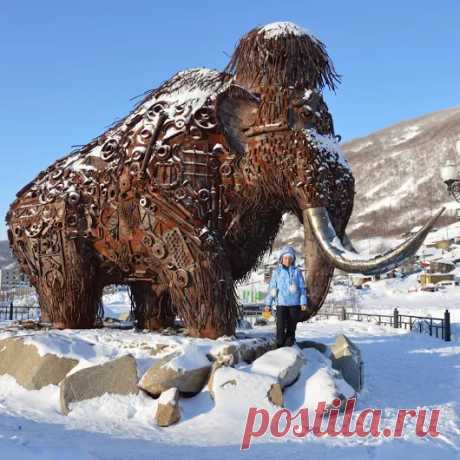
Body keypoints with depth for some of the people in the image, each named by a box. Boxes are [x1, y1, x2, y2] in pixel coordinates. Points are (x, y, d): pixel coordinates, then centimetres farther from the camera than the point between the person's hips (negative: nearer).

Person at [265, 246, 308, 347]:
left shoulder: (297, 271, 3)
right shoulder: (276, 271, 3)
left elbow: (302, 288, 4)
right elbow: (272, 288, 5)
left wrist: (303, 302, -3)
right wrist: (268, 303, 3)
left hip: (295, 304, 1)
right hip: (281, 303, -1)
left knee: (291, 327, 5)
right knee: (280, 327, -9)